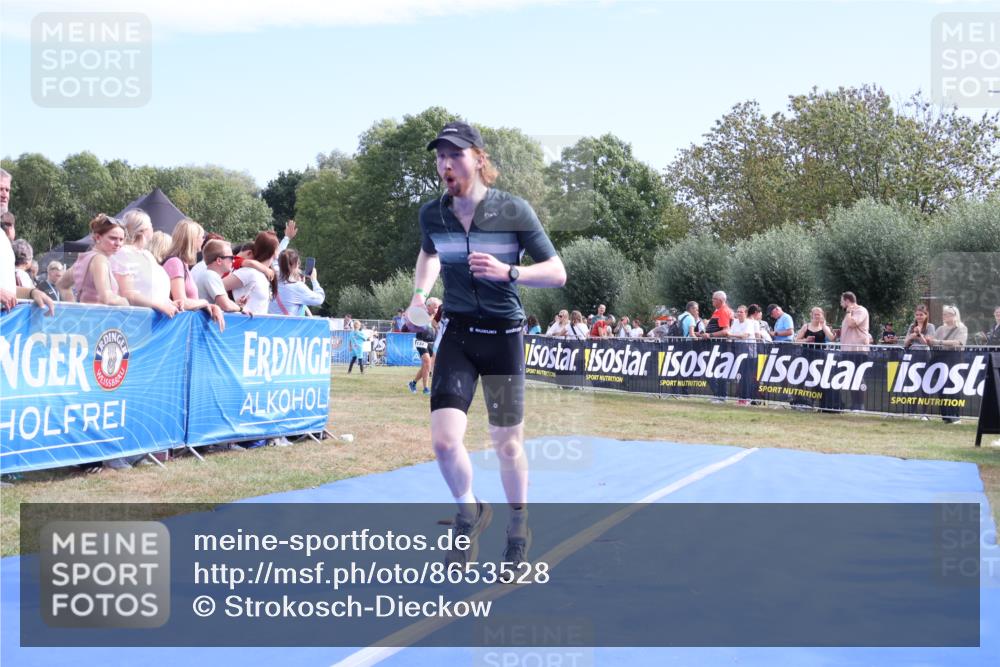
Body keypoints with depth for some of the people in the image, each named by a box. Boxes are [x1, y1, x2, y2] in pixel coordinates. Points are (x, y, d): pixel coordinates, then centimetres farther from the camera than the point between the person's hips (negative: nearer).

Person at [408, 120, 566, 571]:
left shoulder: (514, 211, -13)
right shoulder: (431, 215, -3)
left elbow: (557, 273, -9)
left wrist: (509, 272, -25)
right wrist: (420, 292, 4)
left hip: (503, 334, -2)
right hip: (457, 333, 2)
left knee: (507, 445, 6)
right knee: (445, 439, -12)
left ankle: (518, 528, 32)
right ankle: (470, 513, 19)